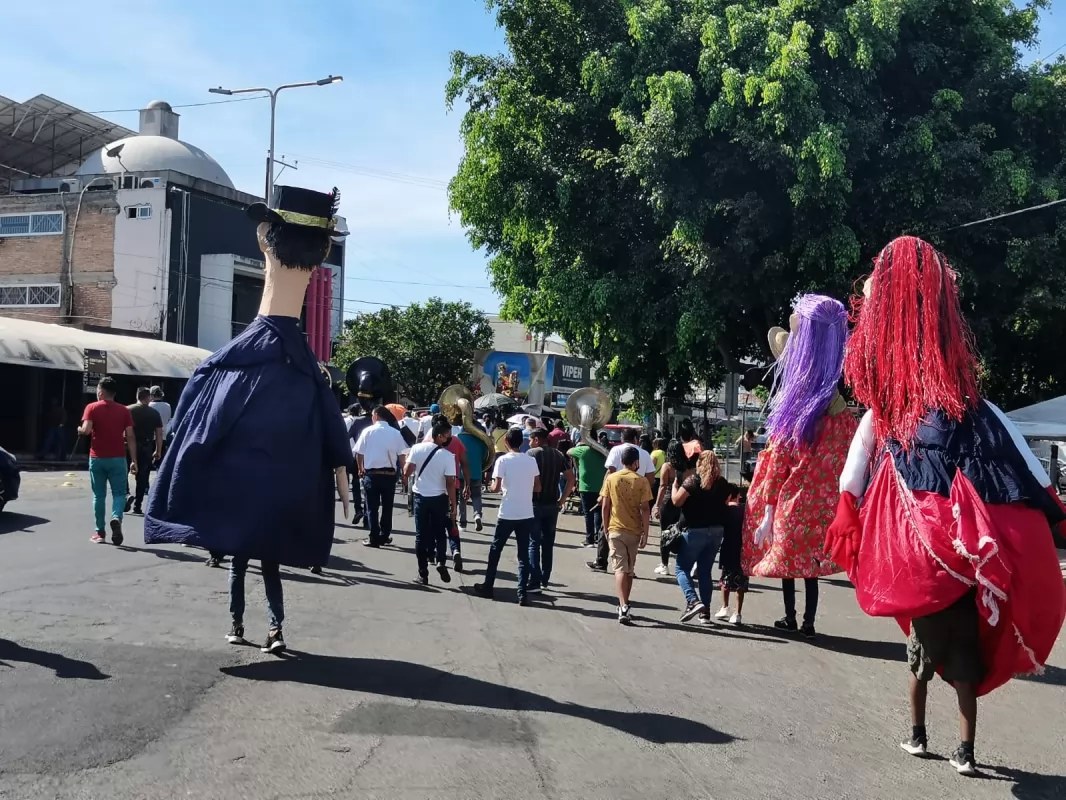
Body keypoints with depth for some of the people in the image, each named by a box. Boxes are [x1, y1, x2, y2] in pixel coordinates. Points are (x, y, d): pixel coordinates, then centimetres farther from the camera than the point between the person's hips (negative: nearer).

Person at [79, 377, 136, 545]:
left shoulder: (92, 408, -1)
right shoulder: (123, 410, 3)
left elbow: (86, 430, -15)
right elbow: (130, 436, -1)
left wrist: (79, 430, 9)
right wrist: (134, 460, 1)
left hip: (97, 458, 0)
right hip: (118, 458, 0)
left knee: (99, 495, 9)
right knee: (119, 493, 5)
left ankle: (100, 532, 12)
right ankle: (116, 518, -22)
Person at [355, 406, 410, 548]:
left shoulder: (368, 431, -5)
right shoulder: (396, 433, -2)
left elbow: (359, 453, -2)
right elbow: (402, 455, -4)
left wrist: (361, 470, 13)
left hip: (371, 474, -2)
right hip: (390, 474, 2)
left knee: (372, 507, 5)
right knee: (387, 506, 14)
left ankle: (374, 538, 3)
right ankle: (384, 536, 21)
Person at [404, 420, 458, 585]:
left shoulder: (417, 448, -9)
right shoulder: (448, 456, -13)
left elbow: (406, 472, -7)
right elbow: (450, 483, -11)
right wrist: (453, 505, -3)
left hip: (420, 496, 1)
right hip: (439, 498, -1)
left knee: (421, 535, 9)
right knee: (440, 533, 16)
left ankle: (423, 573, 9)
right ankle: (441, 562, -3)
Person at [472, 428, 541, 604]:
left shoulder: (503, 460, -8)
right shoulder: (531, 460, 3)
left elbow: (496, 487, -11)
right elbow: (538, 488, 6)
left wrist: (492, 485, 10)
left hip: (507, 514, -2)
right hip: (526, 515, 3)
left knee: (495, 551, 14)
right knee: (523, 555, 6)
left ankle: (487, 587, 23)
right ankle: (522, 594, 2)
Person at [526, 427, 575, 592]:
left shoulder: (532, 453, -7)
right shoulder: (558, 455, 8)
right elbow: (570, 479, 4)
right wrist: (562, 499, 7)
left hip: (535, 504, -5)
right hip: (552, 505, 5)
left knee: (533, 543, -2)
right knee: (548, 543, 14)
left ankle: (534, 583, -8)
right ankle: (544, 580, 20)